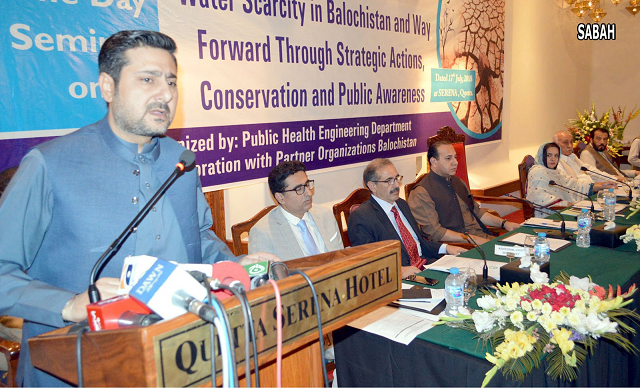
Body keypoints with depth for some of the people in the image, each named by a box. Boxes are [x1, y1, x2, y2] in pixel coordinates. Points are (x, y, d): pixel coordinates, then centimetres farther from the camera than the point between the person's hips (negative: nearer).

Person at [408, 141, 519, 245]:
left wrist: (503, 223, 14)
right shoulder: (421, 192, -9)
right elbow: (434, 232, -15)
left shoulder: (457, 181, 20)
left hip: (481, 236, 9)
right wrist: (470, 239, -18)